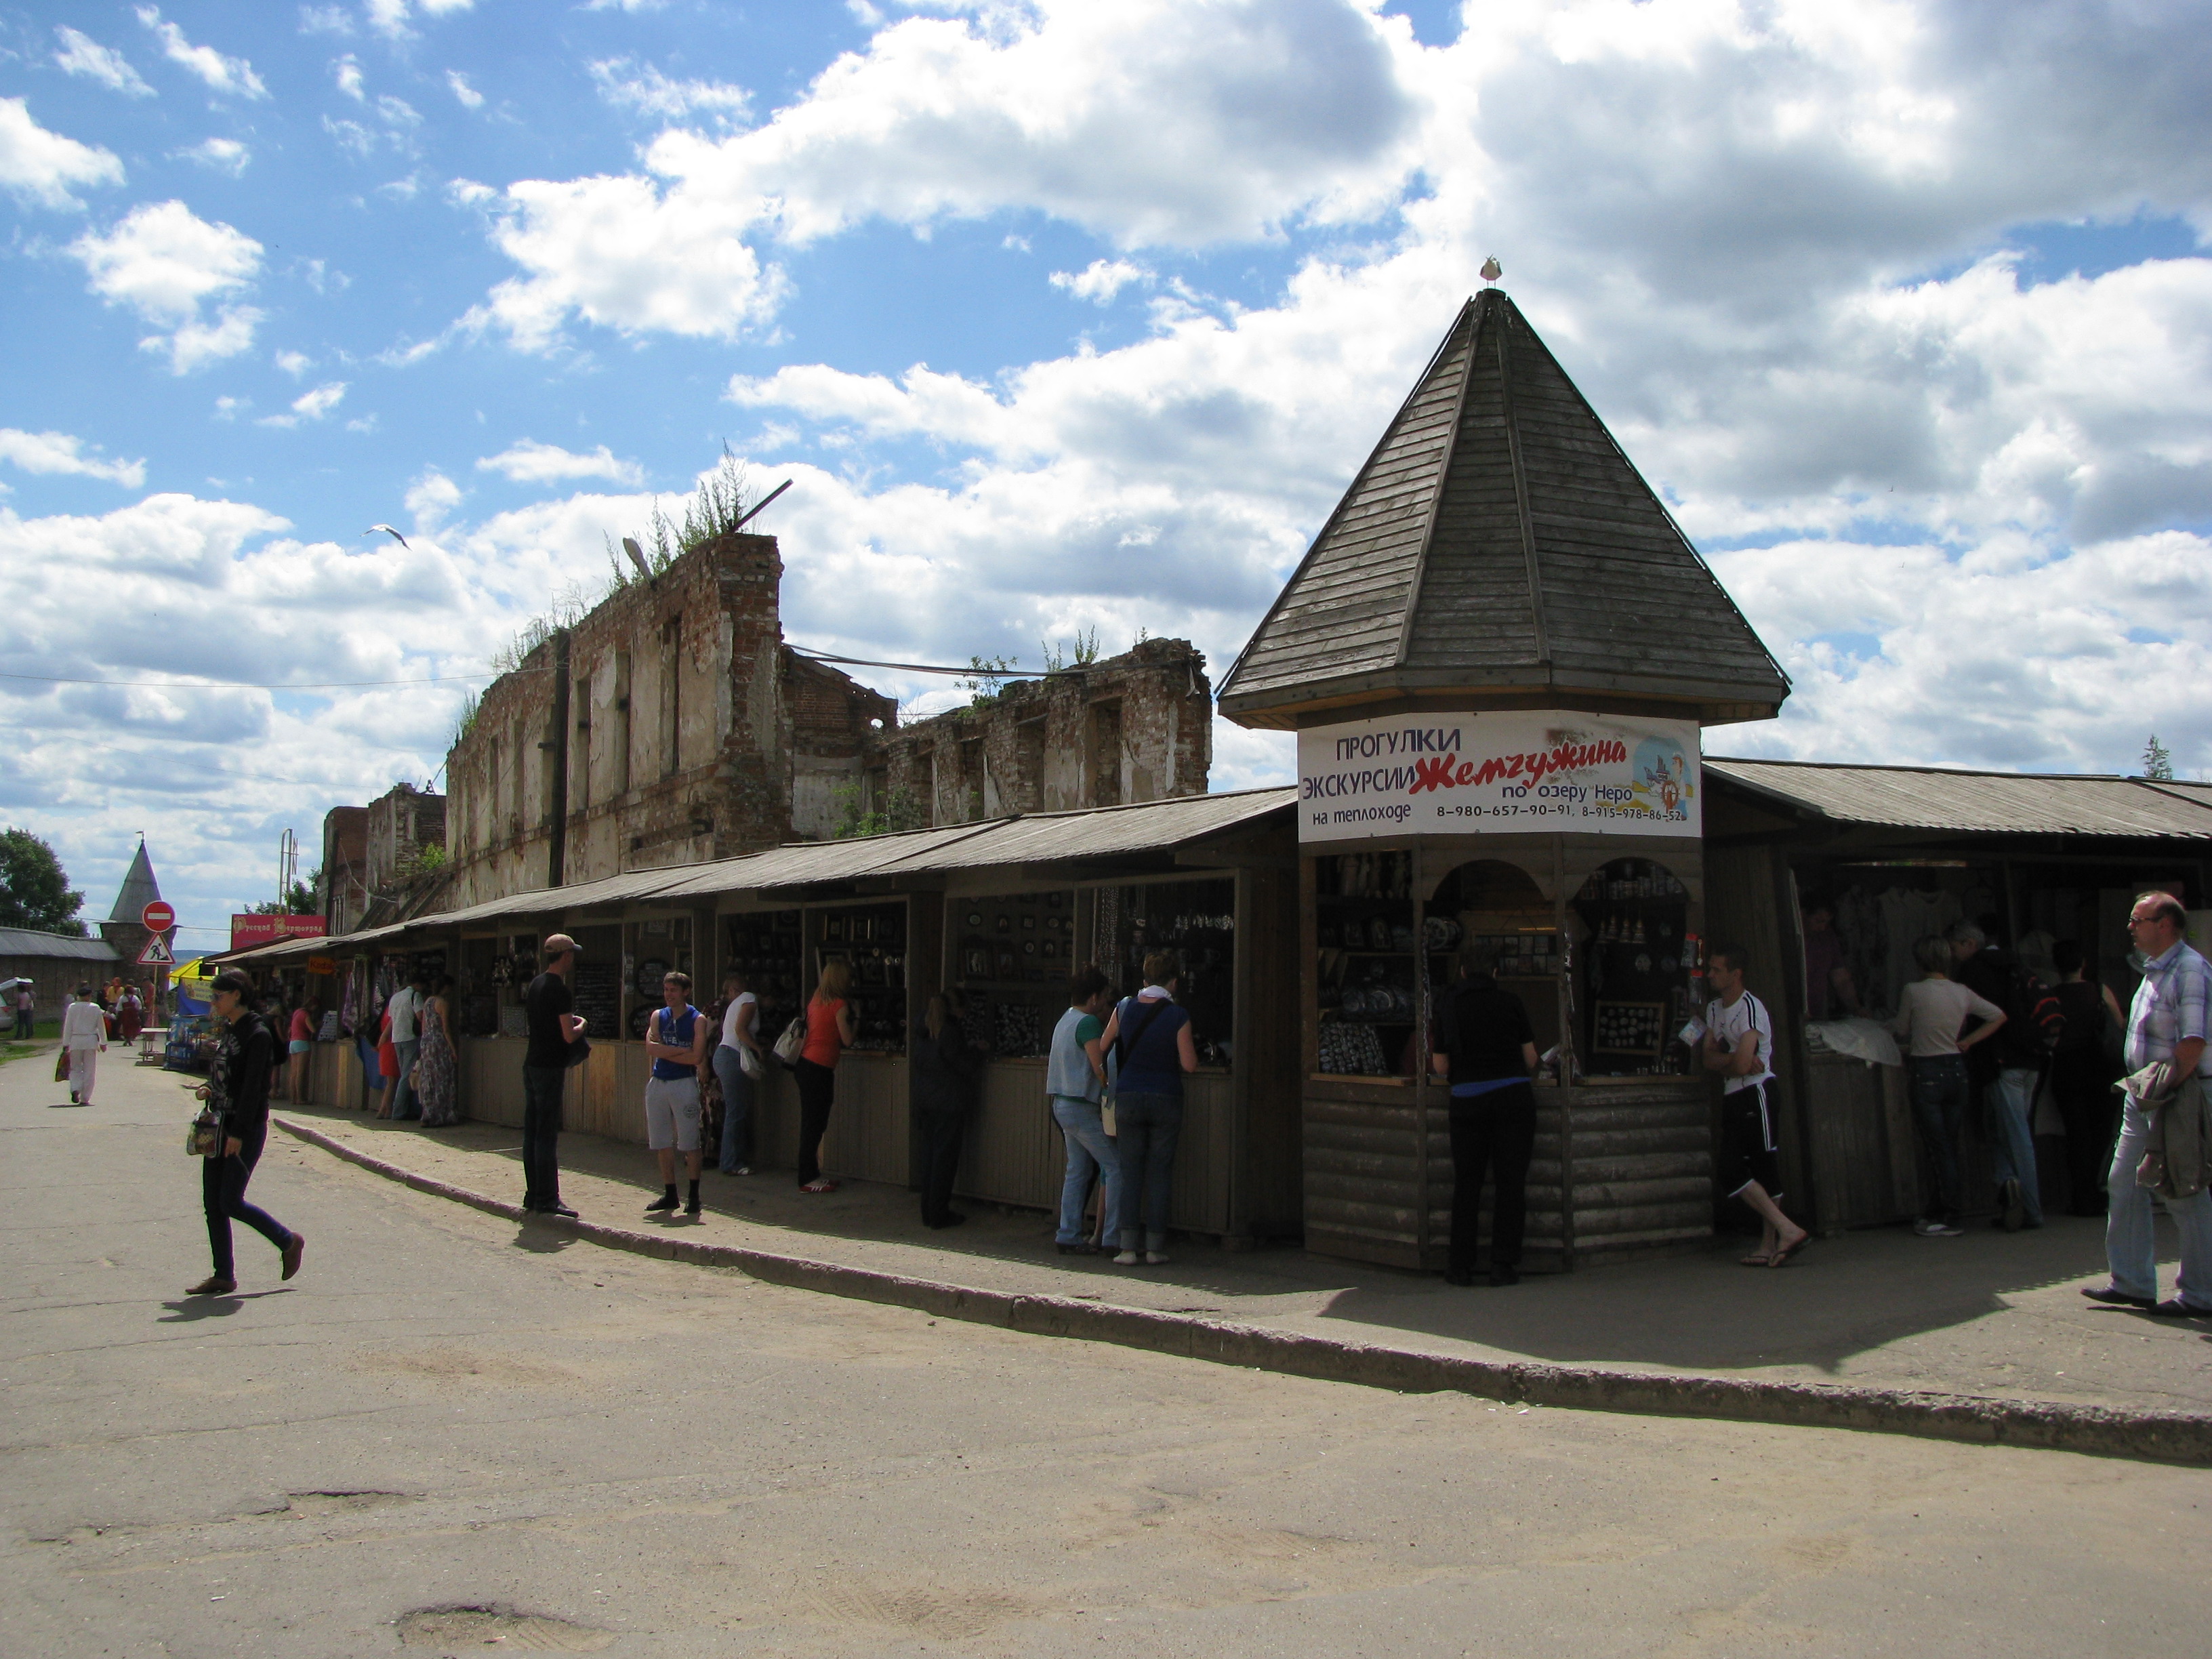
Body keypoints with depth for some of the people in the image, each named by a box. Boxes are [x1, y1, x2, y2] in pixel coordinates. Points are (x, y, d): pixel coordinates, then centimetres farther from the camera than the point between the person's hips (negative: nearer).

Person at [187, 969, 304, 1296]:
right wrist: (208, 1089, -1)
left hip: (246, 1129, -8)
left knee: (231, 1202, -8)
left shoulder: (257, 1034, -14)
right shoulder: (226, 1030, 12)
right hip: (220, 1126, 9)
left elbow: (252, 1087, -18)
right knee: (212, 1204, 6)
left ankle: (289, 1242, 11)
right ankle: (223, 1276, 13)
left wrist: (239, 1133, -21)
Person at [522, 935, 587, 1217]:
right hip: (550, 1067, -9)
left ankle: (533, 1195, 17)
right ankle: (547, 1200, -5)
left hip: (532, 1063, 9)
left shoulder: (535, 985, 13)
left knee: (532, 1131, 11)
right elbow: (569, 1035, -19)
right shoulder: (559, 991, -15)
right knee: (547, 1134, -7)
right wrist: (581, 1024, 1)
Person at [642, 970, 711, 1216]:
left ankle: (694, 1196, 4)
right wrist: (681, 1050, -13)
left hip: (684, 1083, -5)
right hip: (657, 1083, 5)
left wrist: (665, 1052, -8)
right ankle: (669, 1194, 17)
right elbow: (651, 1047, -5)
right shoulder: (658, 1016, 10)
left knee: (689, 1144, -4)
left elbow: (696, 1057, -12)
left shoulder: (698, 1020, -2)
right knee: (661, 1143, 8)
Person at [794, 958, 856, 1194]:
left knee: (813, 1124, 13)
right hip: (819, 1068, -8)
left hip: (806, 1065, 8)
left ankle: (811, 1176, 18)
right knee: (814, 1125, -3)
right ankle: (808, 1179, 1)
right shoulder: (839, 1005, -11)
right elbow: (847, 1039, -7)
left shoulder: (816, 1000, 12)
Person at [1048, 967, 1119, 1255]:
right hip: (1082, 1106, -10)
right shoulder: (1088, 1023, -14)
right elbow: (1100, 1067, -20)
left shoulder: (1065, 1021, 16)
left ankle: (1069, 1235, 12)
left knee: (1078, 1169, 13)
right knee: (1115, 1166, -5)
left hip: (1063, 1104, 10)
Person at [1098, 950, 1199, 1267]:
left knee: (1130, 1173, 5)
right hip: (1165, 1098, -2)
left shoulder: (1125, 1008, 0)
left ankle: (1128, 1248, 2)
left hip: (1128, 1097, 2)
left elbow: (1101, 1048, 11)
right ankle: (1154, 1248, 7)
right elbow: (1189, 1064, -10)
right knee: (1160, 1174, 5)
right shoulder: (1177, 1016, -9)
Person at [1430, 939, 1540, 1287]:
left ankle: (1461, 1266, 10)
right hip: (1514, 1095, -1)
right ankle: (1504, 1265, 3)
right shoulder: (1510, 1001, 3)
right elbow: (1531, 1058, 3)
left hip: (1468, 1100, 1)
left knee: (1466, 1183, 9)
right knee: (1512, 1182, 5)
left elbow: (1441, 1067, 5)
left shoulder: (1449, 1006, 5)